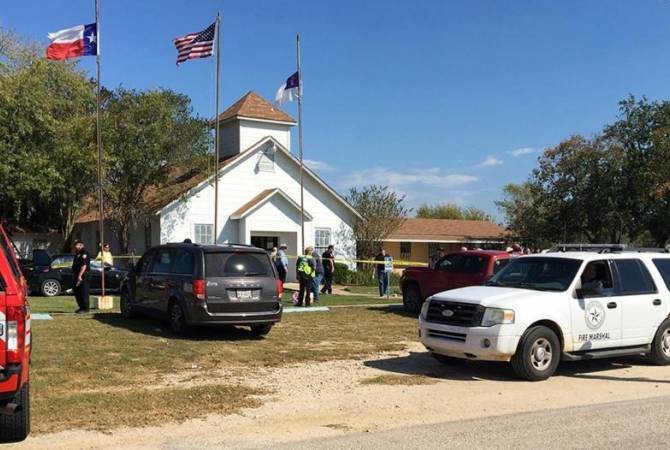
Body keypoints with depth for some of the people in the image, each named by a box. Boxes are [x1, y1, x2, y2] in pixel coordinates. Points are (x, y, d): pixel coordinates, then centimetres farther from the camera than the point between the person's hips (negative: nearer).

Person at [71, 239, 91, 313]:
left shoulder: (84, 253, -13)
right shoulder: (77, 253, 19)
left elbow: (84, 265, -21)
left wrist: (79, 276, -24)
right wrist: (74, 274, 18)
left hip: (82, 276, -11)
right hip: (77, 276, 11)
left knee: (83, 292, -7)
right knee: (77, 292, 13)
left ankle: (85, 308, -3)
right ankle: (81, 307, 22)